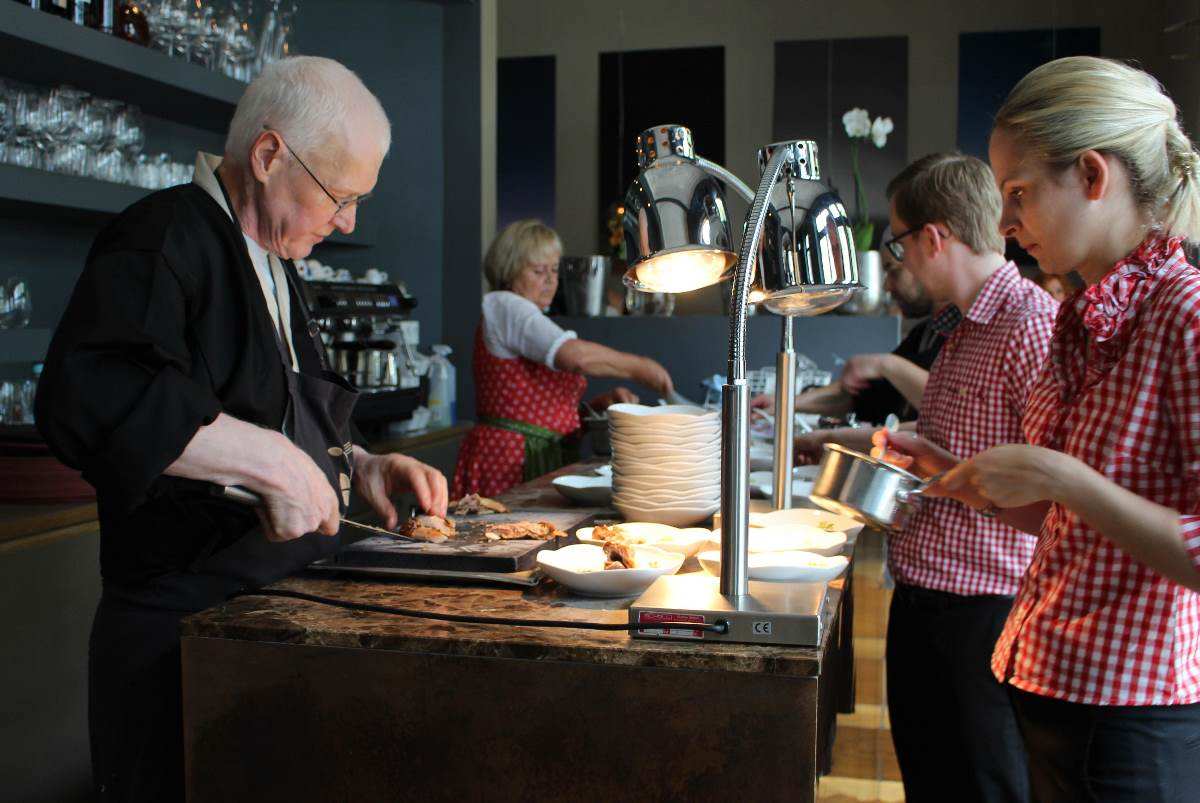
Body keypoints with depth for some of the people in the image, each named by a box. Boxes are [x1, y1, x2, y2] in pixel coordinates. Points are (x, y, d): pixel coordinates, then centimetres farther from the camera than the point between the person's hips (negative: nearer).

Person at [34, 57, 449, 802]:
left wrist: (360, 466, 7)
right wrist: (272, 459, -32)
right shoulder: (164, 242, -15)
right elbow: (88, 395, -34)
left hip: (282, 619, 9)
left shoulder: (274, 266, 15)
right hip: (186, 629, -9)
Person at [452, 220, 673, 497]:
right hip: (508, 462, -9)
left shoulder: (526, 318, 23)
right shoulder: (505, 306, -6)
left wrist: (603, 402, 7)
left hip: (546, 462, 9)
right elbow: (575, 355, -23)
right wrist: (639, 368, -13)